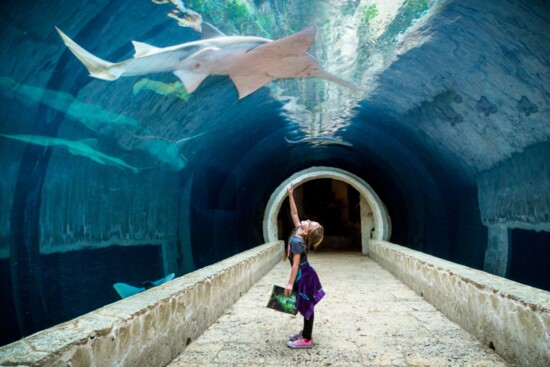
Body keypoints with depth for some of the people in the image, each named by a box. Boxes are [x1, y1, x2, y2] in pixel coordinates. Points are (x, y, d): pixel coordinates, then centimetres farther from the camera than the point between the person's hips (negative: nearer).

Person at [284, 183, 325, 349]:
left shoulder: (296, 241, -25)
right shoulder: (299, 232, -1)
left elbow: (295, 264, -25)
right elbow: (294, 214, 8)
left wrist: (290, 283, -23)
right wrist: (290, 196, 5)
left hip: (304, 276, -9)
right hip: (303, 275, 9)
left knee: (307, 307, 1)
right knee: (305, 306, 18)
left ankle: (307, 340, 11)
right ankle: (305, 333, 31)